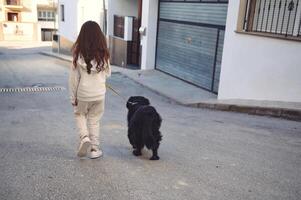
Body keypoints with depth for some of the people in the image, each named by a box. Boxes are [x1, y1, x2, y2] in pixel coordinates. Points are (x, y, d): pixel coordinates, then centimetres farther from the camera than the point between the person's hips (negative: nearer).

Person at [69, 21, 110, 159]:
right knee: (94, 121, 17)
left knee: (79, 114, 25)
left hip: (83, 94, -1)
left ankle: (84, 138, 5)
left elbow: (74, 77, -7)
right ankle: (94, 149, 23)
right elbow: (108, 73, 4)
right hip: (99, 94, 1)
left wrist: (73, 97, 3)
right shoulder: (103, 54, -9)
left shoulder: (79, 54, -13)